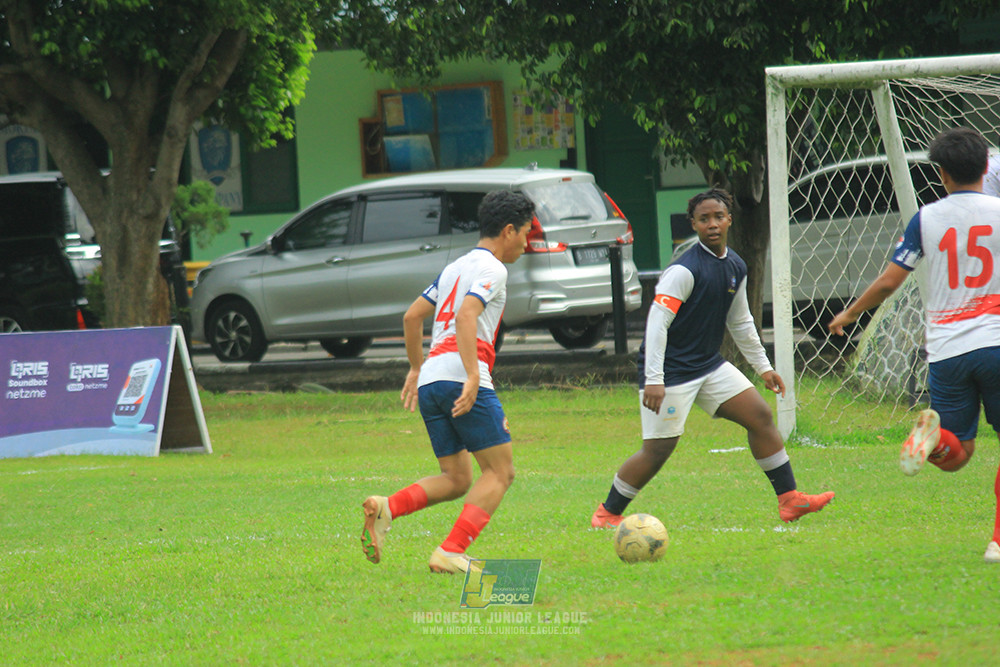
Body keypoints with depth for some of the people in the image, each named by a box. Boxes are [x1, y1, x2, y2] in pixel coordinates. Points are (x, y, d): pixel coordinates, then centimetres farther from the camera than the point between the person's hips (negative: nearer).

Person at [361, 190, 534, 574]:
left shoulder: (455, 268, 24)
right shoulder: (492, 269, -2)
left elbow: (412, 317, 26)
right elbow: (466, 316, -18)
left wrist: (416, 369, 36)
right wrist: (473, 377, -25)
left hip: (429, 381, 9)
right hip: (461, 378, -9)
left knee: (456, 480, 13)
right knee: (499, 472, -2)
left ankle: (386, 508, -10)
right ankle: (451, 553, -16)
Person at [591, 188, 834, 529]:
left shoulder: (736, 268, 8)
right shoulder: (685, 270, -18)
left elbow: (740, 322, 23)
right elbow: (657, 323, -22)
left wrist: (763, 366, 25)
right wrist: (653, 380, -28)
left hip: (710, 366, 8)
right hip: (671, 371, -8)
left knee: (760, 416, 1)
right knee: (658, 450, -9)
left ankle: (789, 499, 7)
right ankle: (607, 513, 7)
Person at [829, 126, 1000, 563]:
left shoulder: (926, 219, 5)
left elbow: (888, 282, 5)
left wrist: (850, 314, 21)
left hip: (946, 350, 2)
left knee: (956, 456, 10)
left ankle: (933, 435, -25)